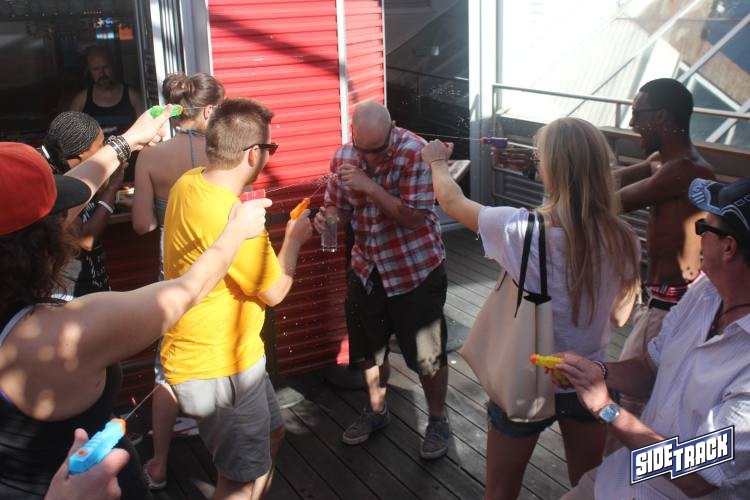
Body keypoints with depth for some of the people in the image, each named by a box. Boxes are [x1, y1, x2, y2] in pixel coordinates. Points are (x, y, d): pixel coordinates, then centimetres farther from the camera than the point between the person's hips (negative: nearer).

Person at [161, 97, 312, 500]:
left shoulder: (189, 182, -3)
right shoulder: (231, 220, -32)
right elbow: (274, 292, -15)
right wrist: (293, 239, 0)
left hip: (216, 352, 9)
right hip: (217, 368, -9)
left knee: (270, 435, 26)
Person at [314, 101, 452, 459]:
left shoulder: (415, 152, -21)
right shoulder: (344, 157, -6)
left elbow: (414, 217, -24)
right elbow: (340, 207, 6)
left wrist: (370, 187, -31)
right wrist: (328, 216, -18)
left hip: (415, 268, -5)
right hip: (367, 268, 5)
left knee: (427, 353, 6)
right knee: (368, 349, 19)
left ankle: (438, 421, 29)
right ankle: (377, 411, 43)